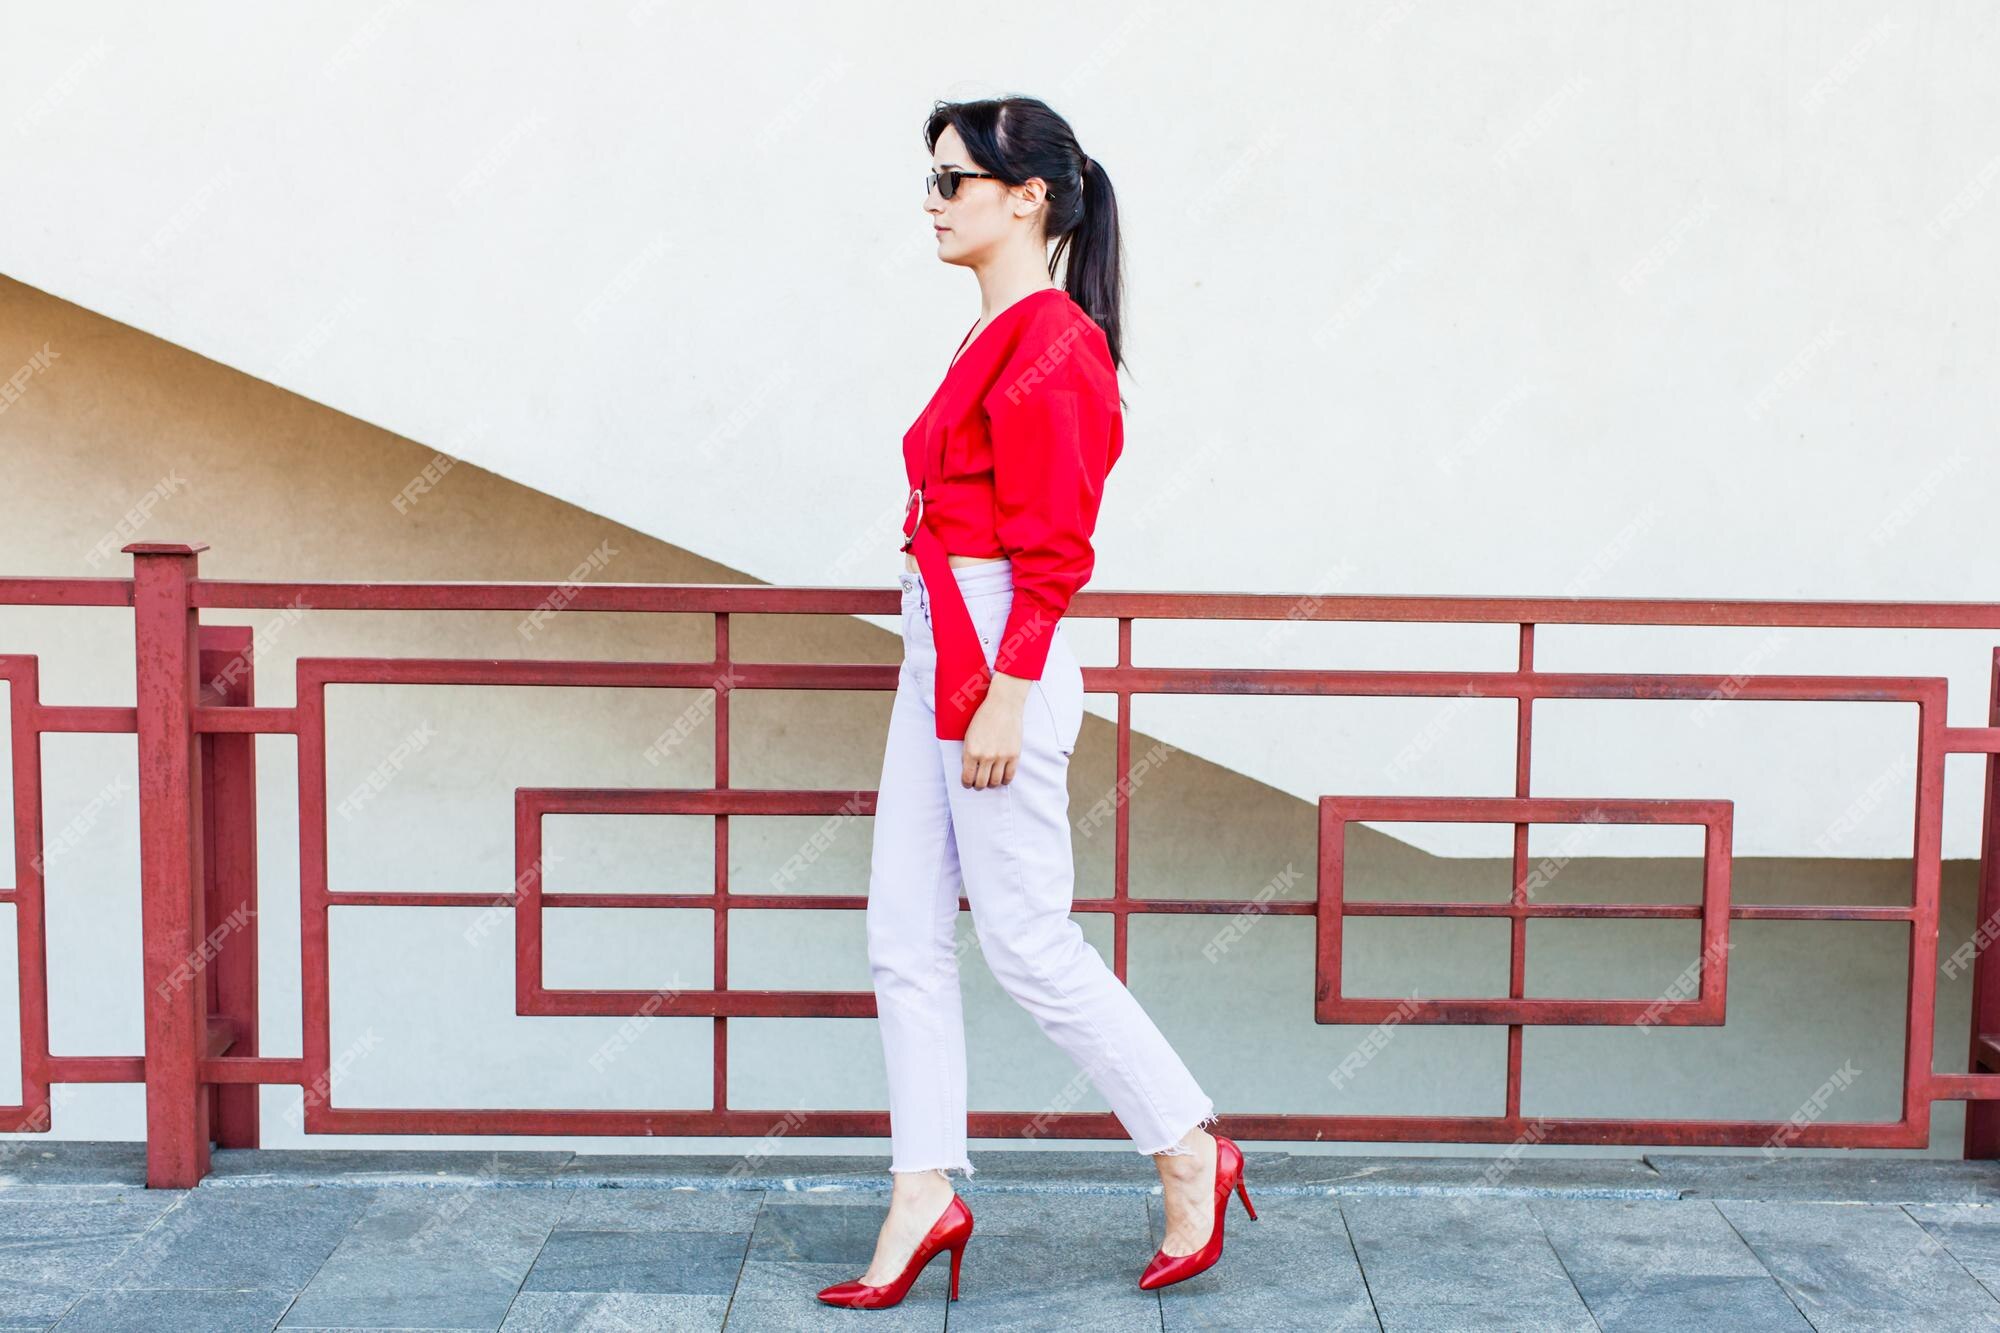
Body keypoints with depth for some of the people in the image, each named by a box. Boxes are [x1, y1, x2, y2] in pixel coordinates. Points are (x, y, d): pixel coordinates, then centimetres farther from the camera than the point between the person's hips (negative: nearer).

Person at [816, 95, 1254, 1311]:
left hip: (1002, 662, -10)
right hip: (941, 657, 10)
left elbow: (1052, 551, -19)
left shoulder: (1052, 345, -14)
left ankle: (1191, 1152, 14)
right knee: (906, 935, 10)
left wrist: (1003, 699, -21)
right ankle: (926, 1191, 18)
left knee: (1027, 938, -1)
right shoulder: (997, 338, 15)